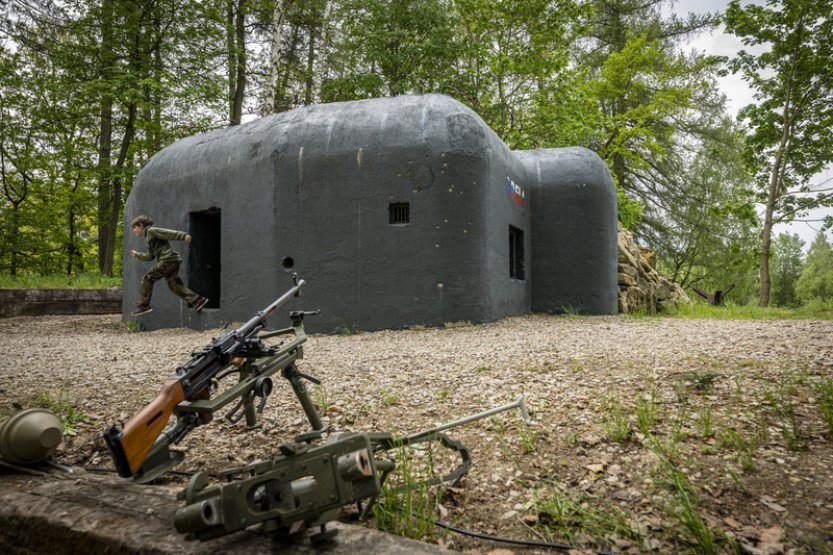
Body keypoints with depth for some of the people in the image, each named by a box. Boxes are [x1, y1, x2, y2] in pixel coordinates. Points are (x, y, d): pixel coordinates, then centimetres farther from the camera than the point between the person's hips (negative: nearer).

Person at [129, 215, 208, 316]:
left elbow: (169, 233, -10)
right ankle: (197, 300, -1)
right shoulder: (149, 239, 29)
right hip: (172, 262, 9)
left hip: (168, 259, -9)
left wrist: (184, 236, -22)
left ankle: (144, 305, -3)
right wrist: (137, 255, 37)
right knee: (175, 286, 5)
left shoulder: (151, 230, 2)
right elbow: (150, 256, 34)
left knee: (147, 279, -4)